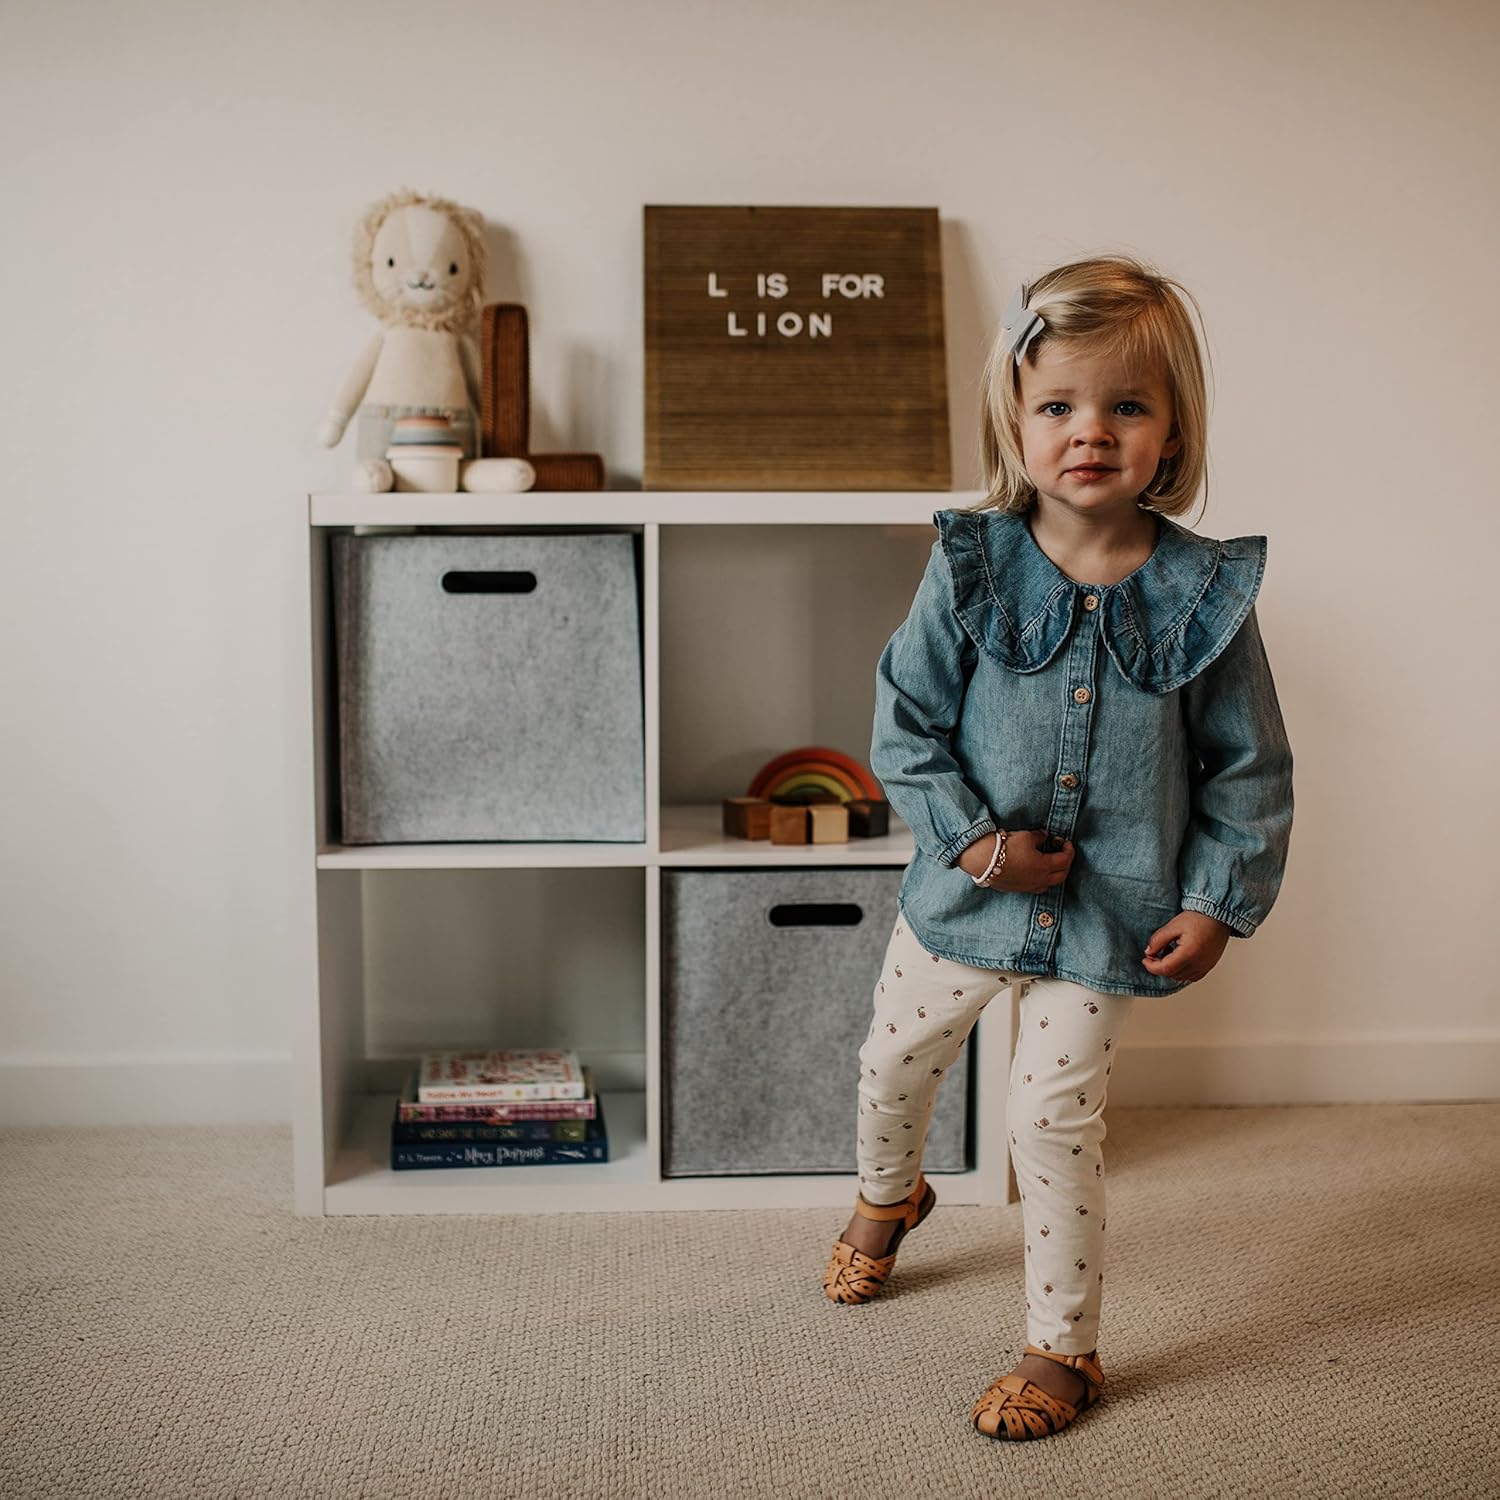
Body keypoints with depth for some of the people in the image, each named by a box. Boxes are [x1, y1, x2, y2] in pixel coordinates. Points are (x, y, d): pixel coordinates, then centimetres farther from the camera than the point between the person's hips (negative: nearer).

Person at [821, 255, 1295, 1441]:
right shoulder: (971, 565, -11)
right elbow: (906, 722, -6)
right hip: (964, 893, 2)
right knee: (896, 1062, 20)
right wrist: (973, 839, -15)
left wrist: (1220, 901, -5)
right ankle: (887, 1197, 55)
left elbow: (1249, 766, -2)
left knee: (1054, 1124, 1)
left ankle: (1064, 1348, 23)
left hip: (1110, 912, -2)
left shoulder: (1206, 590, -10)